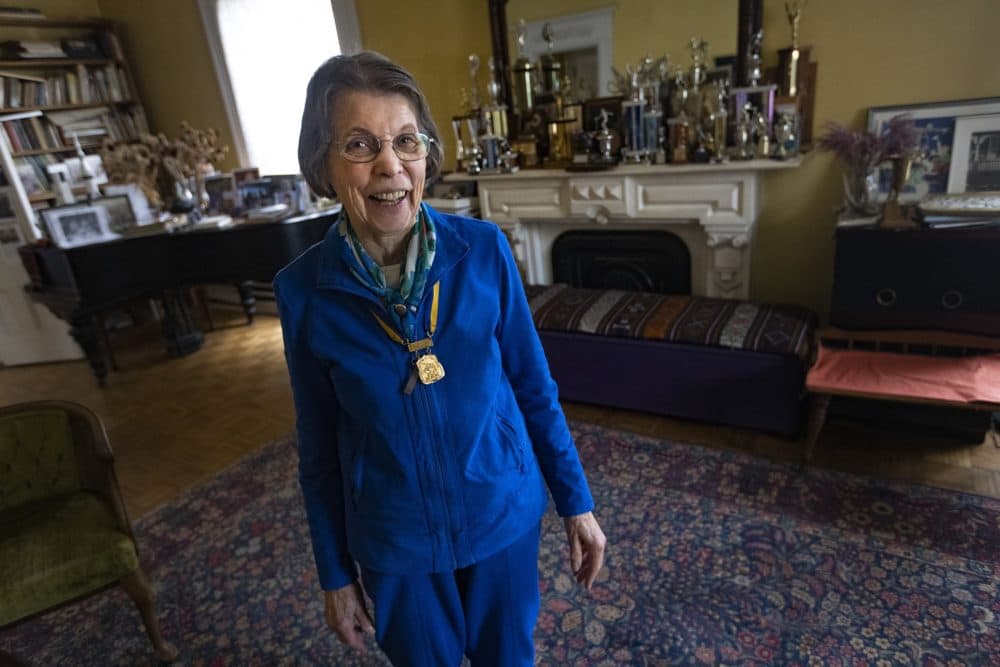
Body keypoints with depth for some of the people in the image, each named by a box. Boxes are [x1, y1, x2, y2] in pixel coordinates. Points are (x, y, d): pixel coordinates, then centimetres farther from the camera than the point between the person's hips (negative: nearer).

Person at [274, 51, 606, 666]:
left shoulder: (484, 249, -15)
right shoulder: (304, 290, -14)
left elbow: (535, 387, -5)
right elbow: (320, 445, -4)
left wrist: (576, 502, 1)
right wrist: (335, 572, 4)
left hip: (505, 514, 1)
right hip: (395, 541, 0)